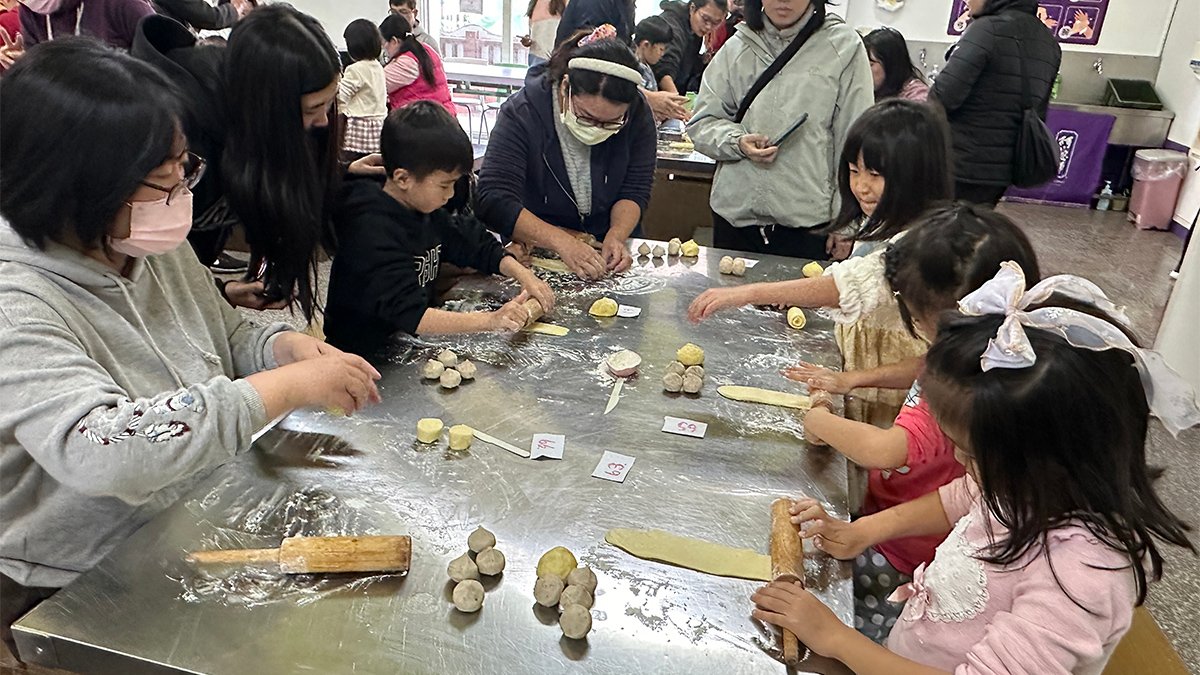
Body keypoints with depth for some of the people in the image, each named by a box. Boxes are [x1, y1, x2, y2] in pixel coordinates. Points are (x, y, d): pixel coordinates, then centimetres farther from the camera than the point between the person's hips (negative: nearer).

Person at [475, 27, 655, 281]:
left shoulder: (637, 114, -11)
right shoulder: (521, 113, -21)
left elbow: (635, 191, -6)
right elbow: (494, 201, -28)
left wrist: (616, 236, -27)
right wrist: (563, 242, -38)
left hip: (607, 247, 2)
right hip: (535, 249, -2)